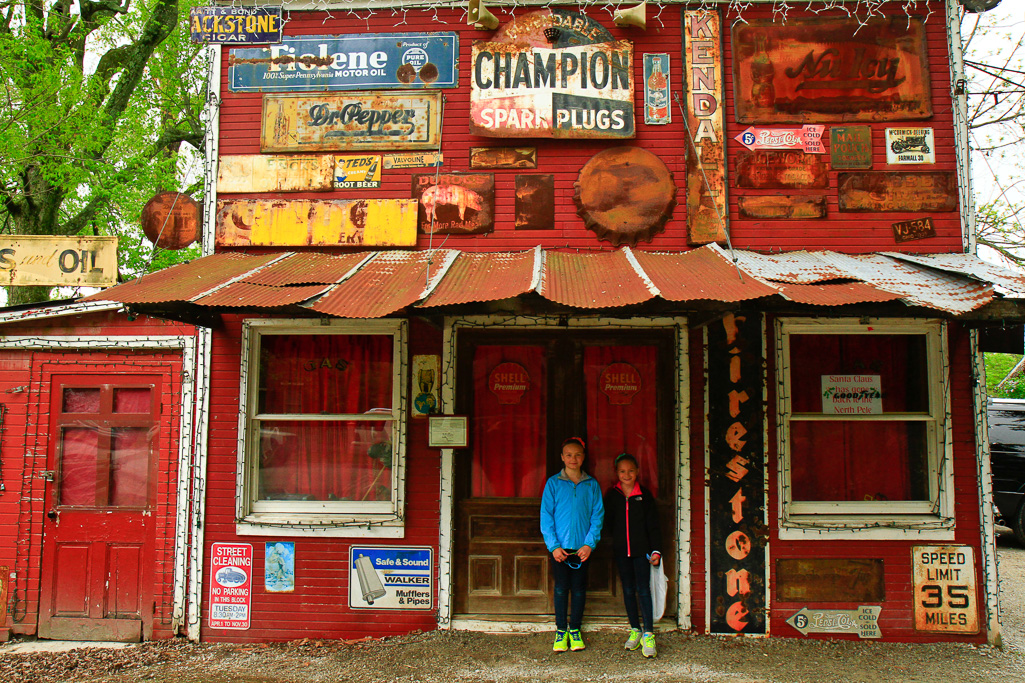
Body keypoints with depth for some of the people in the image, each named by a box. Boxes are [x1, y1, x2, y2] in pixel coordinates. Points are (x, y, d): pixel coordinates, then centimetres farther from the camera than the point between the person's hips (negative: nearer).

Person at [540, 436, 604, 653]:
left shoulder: (592, 485, 4)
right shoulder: (553, 483, 0)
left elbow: (597, 516, 3)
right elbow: (546, 516, -2)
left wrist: (589, 543, -9)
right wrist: (553, 545, -11)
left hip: (583, 547, 1)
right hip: (559, 546, -1)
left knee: (579, 588, 8)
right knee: (561, 588, 4)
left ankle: (575, 629, 22)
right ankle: (561, 630, 17)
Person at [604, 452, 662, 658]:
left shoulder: (644, 495, 0)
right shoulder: (611, 495, 3)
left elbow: (653, 525, 1)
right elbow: (608, 523, 10)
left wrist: (656, 550, -4)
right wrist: (613, 540, 2)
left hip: (641, 549, -2)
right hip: (621, 550, 2)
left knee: (643, 590, -6)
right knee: (628, 590, 9)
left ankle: (648, 634, -2)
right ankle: (635, 630, 20)